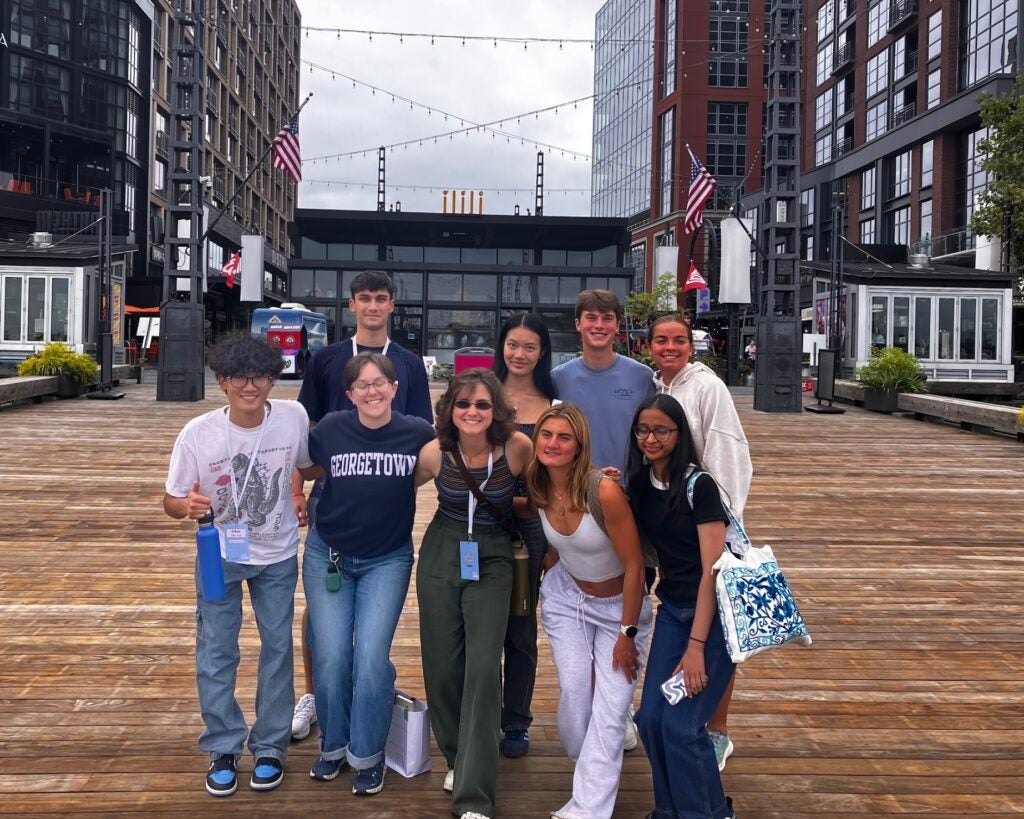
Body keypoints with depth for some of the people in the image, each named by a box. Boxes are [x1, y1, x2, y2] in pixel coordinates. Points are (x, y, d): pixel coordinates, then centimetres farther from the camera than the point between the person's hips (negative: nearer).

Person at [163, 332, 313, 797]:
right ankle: (223, 749, 23)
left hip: (277, 554, 1)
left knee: (277, 648, 10)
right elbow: (172, 501, -14)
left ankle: (270, 748, 27)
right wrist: (188, 506, -34)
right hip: (220, 554, -1)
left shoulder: (294, 418, -18)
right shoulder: (197, 434, -22)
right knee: (215, 653, 3)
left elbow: (310, 465, 4)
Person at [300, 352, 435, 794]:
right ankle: (333, 744, 27)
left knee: (371, 659, -7)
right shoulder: (330, 428, -10)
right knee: (330, 658, 2)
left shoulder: (418, 433, -12)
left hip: (387, 560, -1)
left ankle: (367, 756, 14)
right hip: (327, 555, 1)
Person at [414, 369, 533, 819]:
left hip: (491, 561, -2)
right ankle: (458, 756, 34)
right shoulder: (435, 453, -9)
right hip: (441, 556, 2)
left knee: (483, 667, -11)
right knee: (442, 665, 7)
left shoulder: (518, 448, -14)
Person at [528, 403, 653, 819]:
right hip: (566, 597, 4)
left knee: (610, 709, -7)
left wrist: (627, 634, -18)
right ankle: (593, 769, 24)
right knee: (575, 691, -2)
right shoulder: (539, 490, -13)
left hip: (619, 604, -4)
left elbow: (634, 566, -23)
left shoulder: (604, 491, -31)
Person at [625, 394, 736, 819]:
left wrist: (696, 645, -21)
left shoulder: (698, 485, -17)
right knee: (651, 716, 2)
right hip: (672, 608, 6)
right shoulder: (639, 484, 3)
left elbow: (712, 570, -19)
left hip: (714, 611, -6)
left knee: (681, 723, -10)